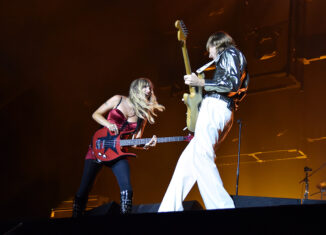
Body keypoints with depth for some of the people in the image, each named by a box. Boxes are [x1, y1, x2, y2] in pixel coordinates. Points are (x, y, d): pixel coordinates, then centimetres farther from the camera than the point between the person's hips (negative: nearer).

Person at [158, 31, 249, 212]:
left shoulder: (230, 53, 2)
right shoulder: (234, 61, 30)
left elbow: (232, 85, -14)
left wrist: (201, 83, -12)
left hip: (215, 109, -10)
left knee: (201, 158, -21)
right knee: (186, 160, 9)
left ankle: (222, 207, -27)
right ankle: (170, 209, 8)